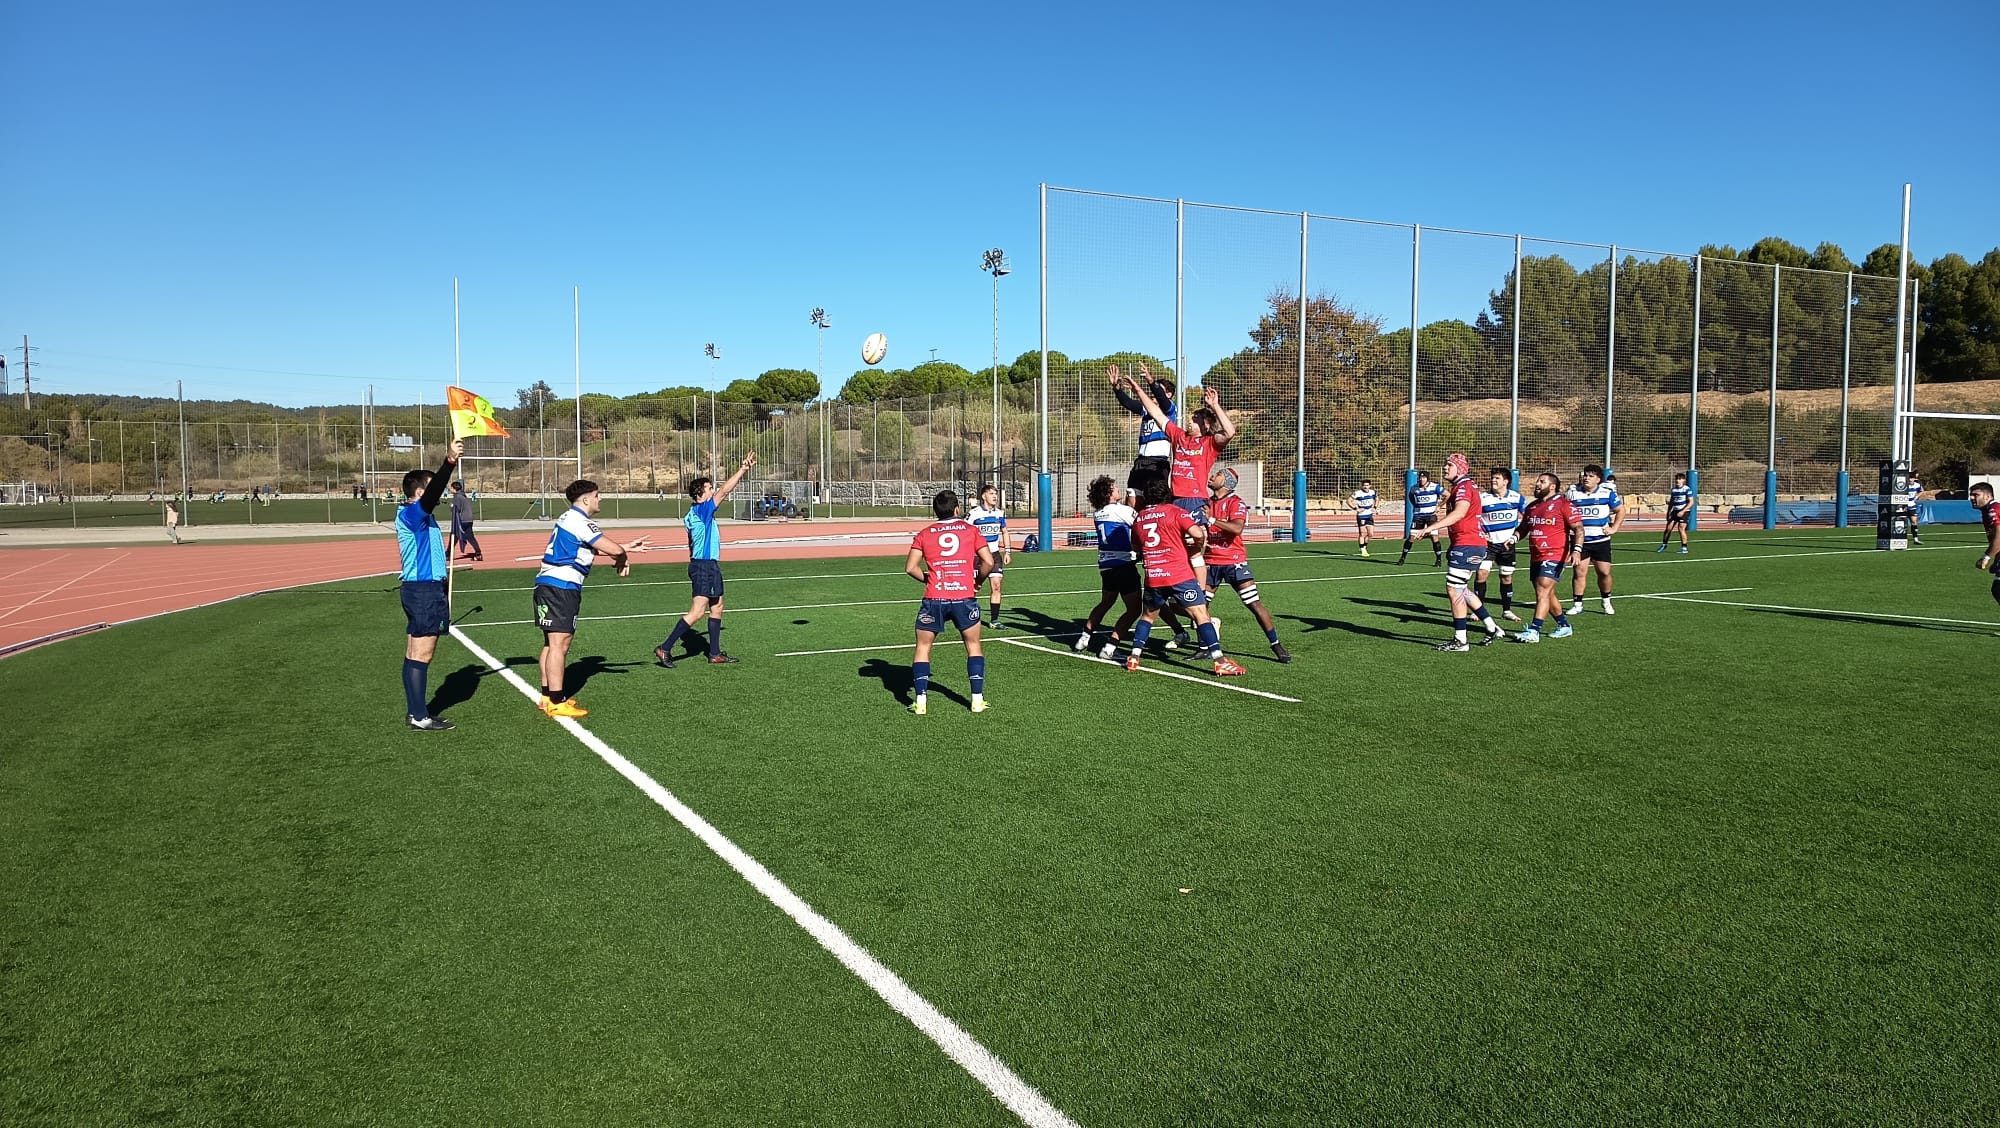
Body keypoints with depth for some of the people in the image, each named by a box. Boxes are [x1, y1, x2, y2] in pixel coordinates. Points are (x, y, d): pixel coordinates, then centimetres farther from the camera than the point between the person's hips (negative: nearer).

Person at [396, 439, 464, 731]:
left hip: (425, 589, 11)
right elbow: (431, 494, -32)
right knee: (421, 655, -7)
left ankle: (414, 712, 19)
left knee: (415, 655, 13)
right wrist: (449, 461, -42)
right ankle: (419, 716, -3)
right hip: (423, 590, -11)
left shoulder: (422, 517, 15)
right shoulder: (410, 513, -16)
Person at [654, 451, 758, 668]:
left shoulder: (693, 514, 13)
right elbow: (725, 490, -18)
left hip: (707, 565, 11)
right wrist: (743, 469, -15)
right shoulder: (701, 510, -14)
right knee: (697, 611, -12)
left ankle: (715, 654, 17)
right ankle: (664, 649, -11)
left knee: (716, 608, 13)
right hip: (704, 566, -11)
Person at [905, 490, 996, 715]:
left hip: (934, 599, 0)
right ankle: (977, 700, 12)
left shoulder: (924, 534, 7)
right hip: (965, 597, 0)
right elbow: (988, 562, -2)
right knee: (973, 646, 17)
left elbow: (910, 568, 0)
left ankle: (921, 702, 6)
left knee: (922, 647, 14)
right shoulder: (971, 530, 7)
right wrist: (977, 581, 14)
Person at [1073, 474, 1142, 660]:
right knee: (1134, 609, 0)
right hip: (1124, 564, -8)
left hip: (1105, 564, 8)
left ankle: (1083, 639, 29)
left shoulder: (1097, 512, 7)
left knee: (1105, 603, 27)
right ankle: (1109, 648, -9)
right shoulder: (1121, 510, -14)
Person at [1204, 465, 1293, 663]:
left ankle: (1276, 645, 0)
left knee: (1255, 604, -8)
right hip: (1211, 561, 5)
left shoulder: (1235, 503, -6)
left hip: (1234, 561, -5)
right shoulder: (1206, 503, 12)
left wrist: (1211, 519, -25)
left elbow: (1237, 528, -24)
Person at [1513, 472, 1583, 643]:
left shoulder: (1564, 504, -7)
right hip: (1535, 557, 8)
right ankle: (1564, 626, 30)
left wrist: (1576, 550, -21)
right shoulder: (1532, 506, 16)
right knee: (1547, 594, 15)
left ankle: (1534, 631, -20)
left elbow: (1578, 528, -10)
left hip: (1554, 556, -8)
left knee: (1542, 592, -16)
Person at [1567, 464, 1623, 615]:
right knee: (1579, 572, -2)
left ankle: (1606, 602, 22)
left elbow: (1620, 510, 9)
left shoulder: (1607, 492, 0)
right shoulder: (1573, 492, 2)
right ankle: (1578, 605, 6)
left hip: (1601, 540, 0)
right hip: (1580, 540, 0)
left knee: (1604, 572, 1)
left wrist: (1614, 528, 0)